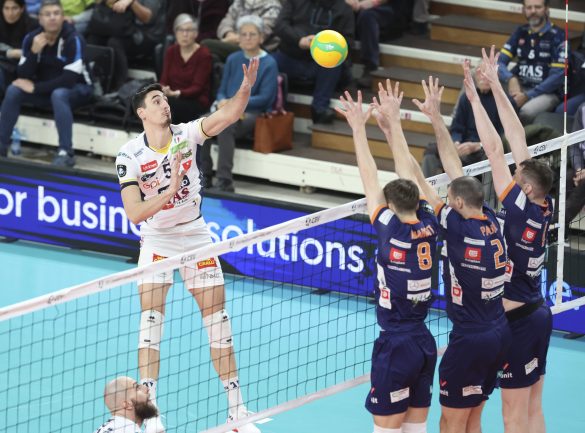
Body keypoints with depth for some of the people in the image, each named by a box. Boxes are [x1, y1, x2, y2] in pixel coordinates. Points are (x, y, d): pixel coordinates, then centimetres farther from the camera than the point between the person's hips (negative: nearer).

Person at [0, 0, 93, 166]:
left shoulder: (72, 40, -23)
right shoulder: (31, 38, -8)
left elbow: (69, 79, -26)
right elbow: (23, 76, -10)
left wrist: (35, 88, -23)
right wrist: (34, 51, -27)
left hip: (77, 89, -5)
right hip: (47, 88, 5)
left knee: (58, 94, -37)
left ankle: (66, 153, -37)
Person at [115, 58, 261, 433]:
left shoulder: (187, 135, -11)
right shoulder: (130, 156, -15)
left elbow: (230, 114, -24)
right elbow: (134, 213, -22)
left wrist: (248, 85, -42)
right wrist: (169, 191, -35)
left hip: (196, 238, 2)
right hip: (157, 241, -2)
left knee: (218, 319, 3)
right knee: (152, 319, -12)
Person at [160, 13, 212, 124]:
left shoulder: (204, 55, -3)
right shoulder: (171, 52, 12)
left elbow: (197, 87, -9)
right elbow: (164, 80, 8)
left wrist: (177, 93, -26)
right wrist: (163, 89, -17)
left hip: (197, 103, -4)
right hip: (173, 98, 4)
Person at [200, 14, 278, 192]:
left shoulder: (269, 64, -3)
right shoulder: (233, 59, 14)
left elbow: (265, 98, -9)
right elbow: (222, 90, 16)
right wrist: (222, 101, -9)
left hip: (254, 113, -5)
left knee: (225, 124, -37)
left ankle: (224, 182, -35)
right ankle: (203, 176, -18)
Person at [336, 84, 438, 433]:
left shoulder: (392, 231, -14)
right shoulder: (429, 227, 0)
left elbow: (370, 180, -6)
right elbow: (408, 174, 9)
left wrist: (359, 128, 2)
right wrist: (392, 122, 17)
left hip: (396, 346, -7)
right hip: (425, 344, 7)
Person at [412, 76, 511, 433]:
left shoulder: (459, 228, -17)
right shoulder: (492, 222, 1)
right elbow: (455, 168, 8)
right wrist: (437, 118, 10)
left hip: (469, 339, -8)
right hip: (500, 334, 8)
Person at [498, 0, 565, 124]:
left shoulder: (557, 37, -5)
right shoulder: (520, 33, 12)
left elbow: (558, 76, -10)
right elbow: (500, 62, 10)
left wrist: (527, 96, -16)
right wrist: (511, 79, -14)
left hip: (547, 93, -5)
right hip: (520, 88, 5)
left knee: (526, 112, -36)